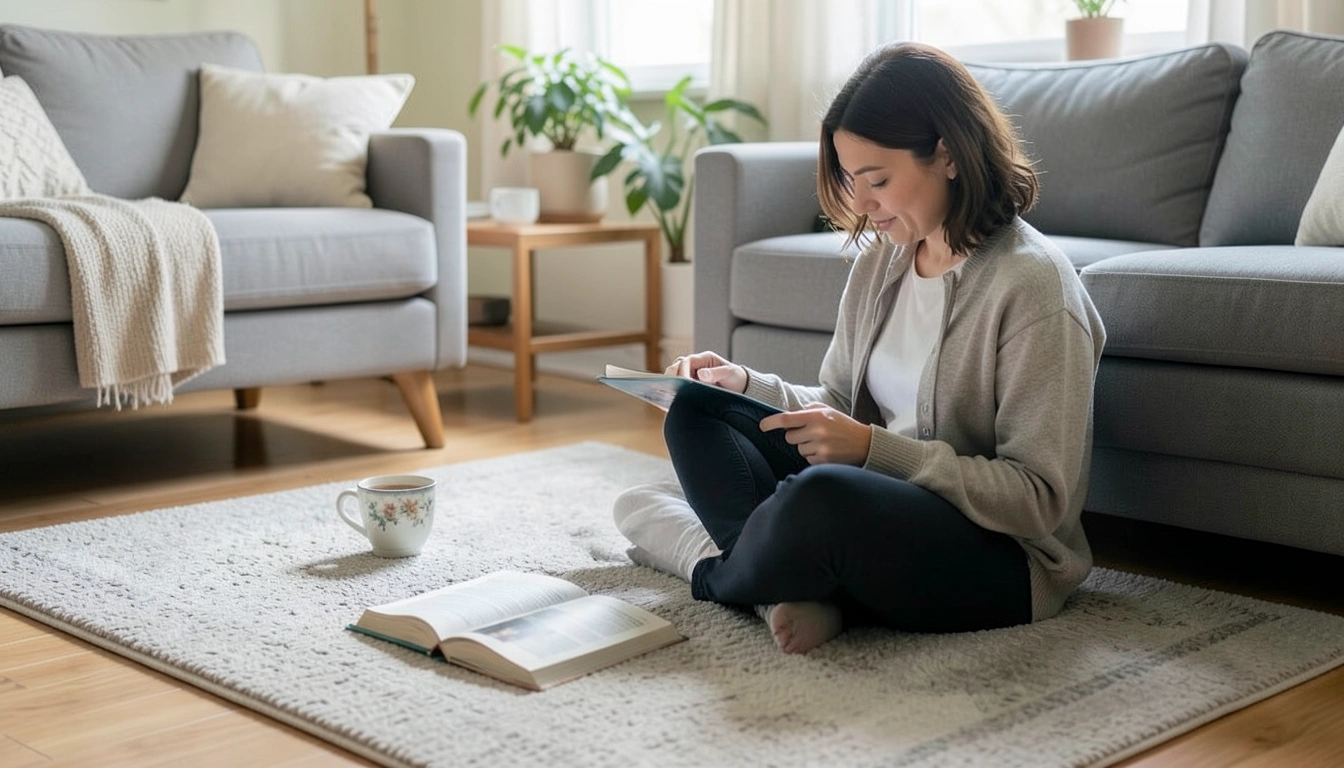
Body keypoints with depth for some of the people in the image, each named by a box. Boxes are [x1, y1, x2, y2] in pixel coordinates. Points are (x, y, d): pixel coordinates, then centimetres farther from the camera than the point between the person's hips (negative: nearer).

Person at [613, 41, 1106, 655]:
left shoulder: (1032, 284, -18)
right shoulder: (879, 257, 5)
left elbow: (1039, 499, -19)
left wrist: (874, 447, -26)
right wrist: (747, 385, -5)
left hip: (1001, 560, -8)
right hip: (876, 503, 8)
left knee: (821, 495, -36)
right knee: (696, 414, 2)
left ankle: (716, 578, -2)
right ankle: (799, 592, -20)